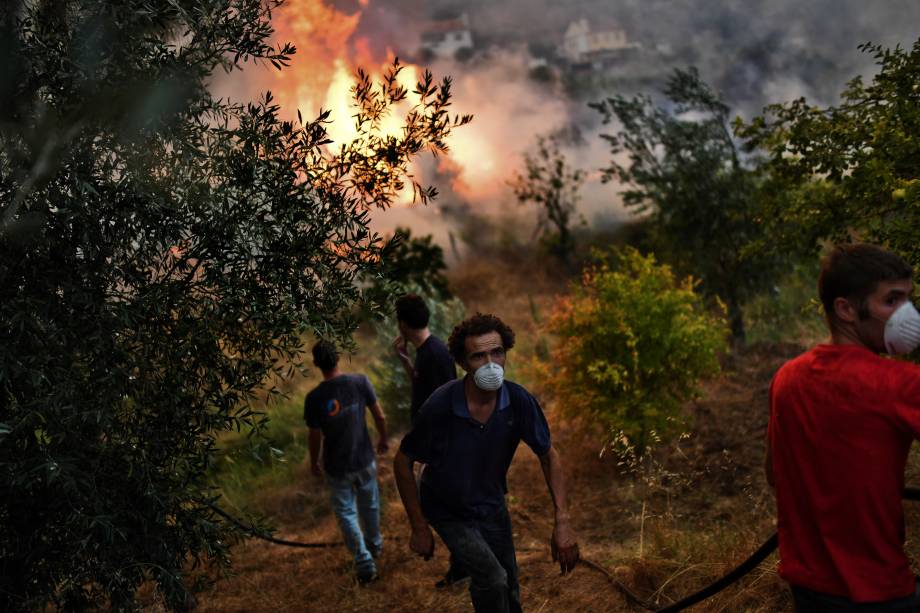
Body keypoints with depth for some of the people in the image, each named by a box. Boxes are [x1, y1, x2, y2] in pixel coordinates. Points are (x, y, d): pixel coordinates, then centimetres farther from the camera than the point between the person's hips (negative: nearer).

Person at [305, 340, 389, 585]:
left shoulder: (315, 398, -20)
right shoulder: (360, 382, -16)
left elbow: (315, 436, -10)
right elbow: (380, 416, -8)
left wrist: (314, 463, 8)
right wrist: (383, 440, 12)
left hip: (336, 466, -2)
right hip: (364, 459, 3)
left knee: (346, 512, 14)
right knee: (370, 504, 25)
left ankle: (364, 562, 13)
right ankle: (375, 544, 47)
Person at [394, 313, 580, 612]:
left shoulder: (519, 400, -21)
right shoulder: (440, 406, -31)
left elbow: (548, 456, -8)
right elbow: (403, 462, -17)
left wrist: (563, 521, -16)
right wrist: (420, 528, -14)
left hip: (492, 505, 4)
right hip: (448, 511, -4)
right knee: (492, 578, -19)